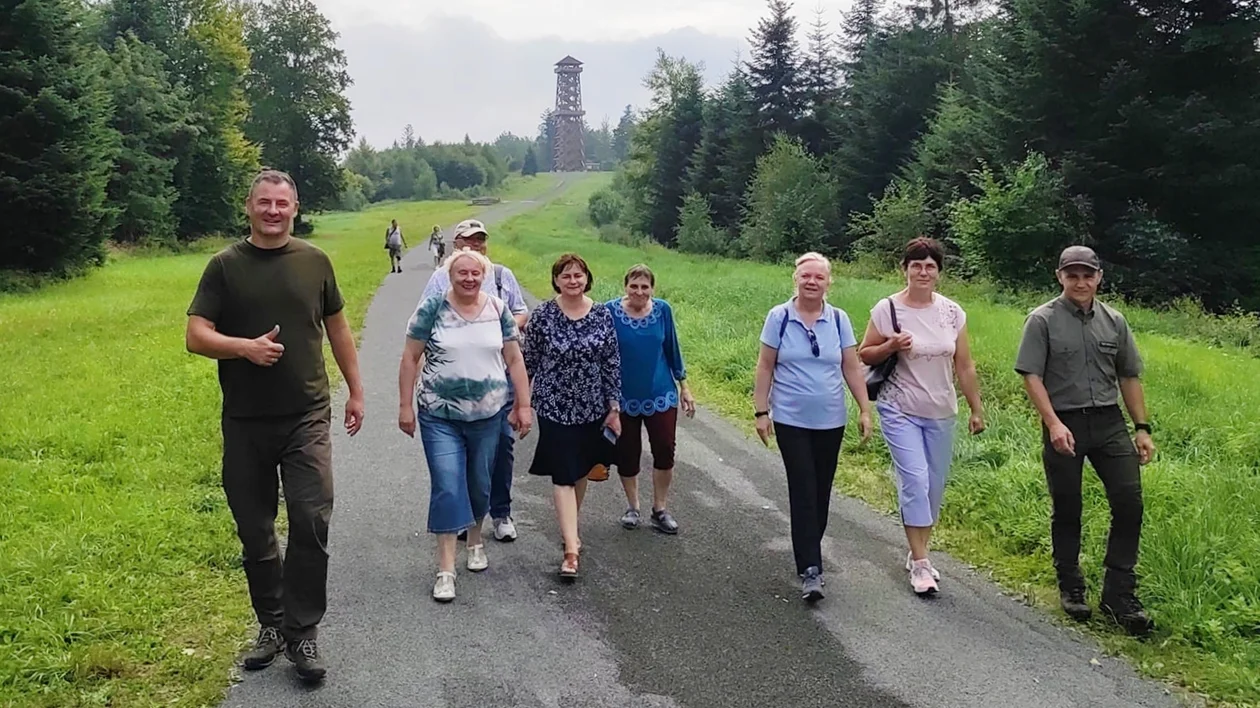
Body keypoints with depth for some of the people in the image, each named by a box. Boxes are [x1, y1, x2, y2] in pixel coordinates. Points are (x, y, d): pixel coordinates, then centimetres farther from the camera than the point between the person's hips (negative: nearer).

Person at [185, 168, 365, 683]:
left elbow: (337, 328, 15)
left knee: (312, 523, -8)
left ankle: (302, 632, 5)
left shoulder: (314, 262, 5)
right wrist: (246, 346, -21)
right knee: (255, 531, 10)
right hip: (245, 423, 0)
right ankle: (270, 624, 27)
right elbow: (196, 336, -3)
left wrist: (355, 390, 15)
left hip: (307, 418, 0)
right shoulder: (226, 266, 1)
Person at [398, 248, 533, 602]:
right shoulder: (432, 308, -5)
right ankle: (446, 569, -1)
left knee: (480, 482, 15)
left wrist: (524, 405, 2)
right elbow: (410, 358, -2)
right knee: (447, 486, -7)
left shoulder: (498, 309, 2)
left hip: (487, 414, 3)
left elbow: (514, 360, 5)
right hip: (439, 415, -2)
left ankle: (475, 540, 40)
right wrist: (405, 406, -4)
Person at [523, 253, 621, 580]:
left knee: (581, 472, 17)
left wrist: (614, 407, 0)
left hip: (592, 408, 3)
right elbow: (528, 361, -1)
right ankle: (571, 549, -7)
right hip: (555, 408, -3)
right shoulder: (542, 316, -8)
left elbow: (612, 363, 1)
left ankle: (570, 530, 38)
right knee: (563, 477, -6)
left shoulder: (602, 314, -2)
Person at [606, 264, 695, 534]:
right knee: (627, 455, 9)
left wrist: (684, 386, 11)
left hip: (660, 394, 1)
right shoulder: (611, 311, -10)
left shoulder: (662, 310, -3)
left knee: (665, 453, 0)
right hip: (624, 398, -1)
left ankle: (660, 510, 18)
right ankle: (632, 507, 30)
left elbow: (672, 349, 7)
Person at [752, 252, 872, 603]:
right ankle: (810, 570, -8)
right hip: (791, 420, -3)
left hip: (830, 421, 3)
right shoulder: (779, 317, -4)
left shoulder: (839, 320, 2)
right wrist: (761, 411, -5)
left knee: (821, 491, 11)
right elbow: (765, 367, -1)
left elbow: (852, 368, 4)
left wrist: (865, 409, 0)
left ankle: (810, 550, 30)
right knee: (803, 492, -8)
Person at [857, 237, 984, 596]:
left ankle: (918, 552, 27)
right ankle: (920, 564, -3)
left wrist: (976, 409, 7)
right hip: (900, 411, -4)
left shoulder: (952, 312, 1)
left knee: (934, 486, 10)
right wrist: (891, 346, -18)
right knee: (915, 480, -13)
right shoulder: (887, 309, -8)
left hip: (941, 414, 4)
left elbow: (965, 367, 6)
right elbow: (864, 354, 0)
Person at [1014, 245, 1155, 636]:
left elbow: (1129, 377, 14)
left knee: (1129, 503, -5)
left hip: (1109, 423, 3)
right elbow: (1031, 375, -9)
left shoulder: (1114, 321, 9)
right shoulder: (1043, 320, -3)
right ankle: (1070, 588, 23)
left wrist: (1142, 428, 9)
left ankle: (1119, 595, 5)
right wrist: (1053, 423, -18)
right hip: (1063, 425, -3)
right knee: (1067, 511, 7)